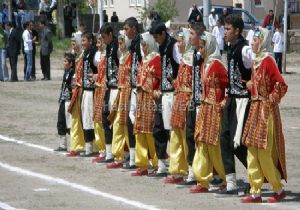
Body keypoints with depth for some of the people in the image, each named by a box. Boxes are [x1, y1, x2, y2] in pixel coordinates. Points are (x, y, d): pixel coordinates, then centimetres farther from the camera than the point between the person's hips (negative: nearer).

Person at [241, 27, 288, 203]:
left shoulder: (268, 61, -15)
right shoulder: (256, 61, 11)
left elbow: (281, 85, -20)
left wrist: (270, 101, -15)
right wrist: (251, 86, 8)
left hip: (266, 111, -9)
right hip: (255, 109, 9)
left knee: (264, 153, -4)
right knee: (252, 152, 8)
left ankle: (279, 189, 10)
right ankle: (255, 192, 11)